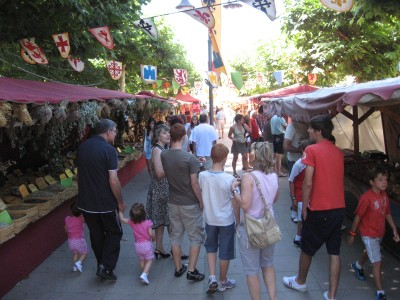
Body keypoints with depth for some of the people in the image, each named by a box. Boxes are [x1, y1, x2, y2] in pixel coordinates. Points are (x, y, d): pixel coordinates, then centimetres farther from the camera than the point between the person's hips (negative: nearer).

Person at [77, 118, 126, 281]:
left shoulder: (82, 147, 5)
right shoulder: (109, 150, -17)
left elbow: (79, 174, 15)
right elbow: (113, 180, -20)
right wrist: (120, 202, -9)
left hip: (85, 202, 6)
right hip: (105, 202, -6)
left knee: (96, 234, 19)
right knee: (114, 233, 12)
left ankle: (102, 265, 30)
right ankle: (106, 267, 6)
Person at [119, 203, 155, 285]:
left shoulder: (132, 222, -8)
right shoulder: (147, 223, -17)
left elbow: (122, 219, 1)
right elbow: (151, 234, -16)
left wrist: (120, 211, 15)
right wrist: (153, 237, 6)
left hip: (137, 245, 4)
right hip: (147, 244, -4)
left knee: (142, 260, 21)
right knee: (149, 260, 4)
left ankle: (144, 273, 31)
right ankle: (144, 274, -13)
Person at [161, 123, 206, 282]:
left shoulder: (163, 155, -5)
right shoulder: (189, 158, -20)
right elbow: (194, 183, -17)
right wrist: (201, 201, -4)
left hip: (173, 203, 5)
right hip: (190, 204, -5)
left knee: (175, 236, 16)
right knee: (196, 237, 10)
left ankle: (178, 268, 29)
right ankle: (191, 270, 14)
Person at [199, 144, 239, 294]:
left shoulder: (202, 176, -11)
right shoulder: (229, 179, -21)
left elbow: (200, 196, 2)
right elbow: (235, 204, -13)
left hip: (209, 219, 3)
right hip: (226, 221, -3)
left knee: (211, 247, 25)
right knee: (225, 252, 15)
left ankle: (212, 278, 18)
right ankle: (222, 282, 32)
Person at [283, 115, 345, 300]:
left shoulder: (312, 150, -13)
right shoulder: (338, 152, 7)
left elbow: (308, 183, -18)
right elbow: (337, 179, 13)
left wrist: (304, 208, -8)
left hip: (319, 210, -5)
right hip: (339, 208, 5)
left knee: (307, 248, 16)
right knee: (334, 252, 11)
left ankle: (300, 282, 37)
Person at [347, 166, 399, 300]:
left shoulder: (384, 195, -5)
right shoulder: (366, 197, -27)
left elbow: (387, 214, 7)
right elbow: (358, 217, -18)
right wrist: (352, 234, -10)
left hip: (380, 233, 8)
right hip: (369, 234, -8)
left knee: (369, 252, 30)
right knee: (377, 262, -6)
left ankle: (357, 265, 58)